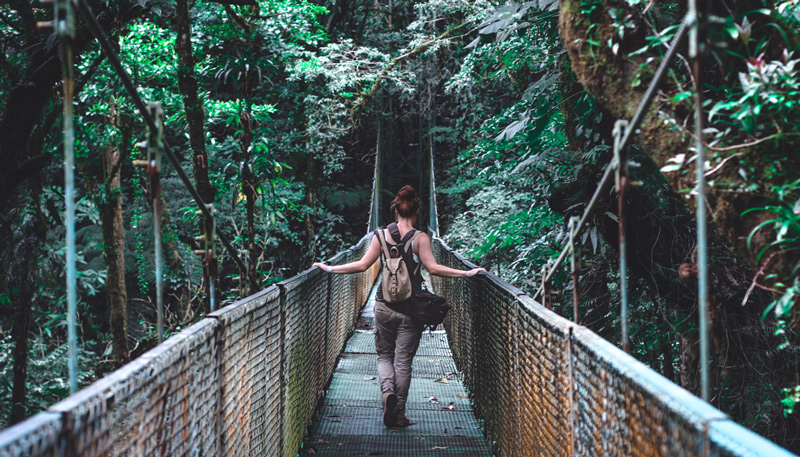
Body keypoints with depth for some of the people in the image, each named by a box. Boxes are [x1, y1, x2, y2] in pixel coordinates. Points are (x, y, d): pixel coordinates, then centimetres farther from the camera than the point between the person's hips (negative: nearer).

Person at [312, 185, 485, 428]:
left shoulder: (381, 235, 0)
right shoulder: (420, 238, -7)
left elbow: (363, 264, 0)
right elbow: (433, 268, -12)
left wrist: (330, 269, 11)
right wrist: (466, 273, -8)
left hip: (384, 305, 2)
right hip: (410, 308, -2)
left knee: (384, 355, 16)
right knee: (404, 360, 5)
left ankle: (387, 390, -12)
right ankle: (399, 414, 8)